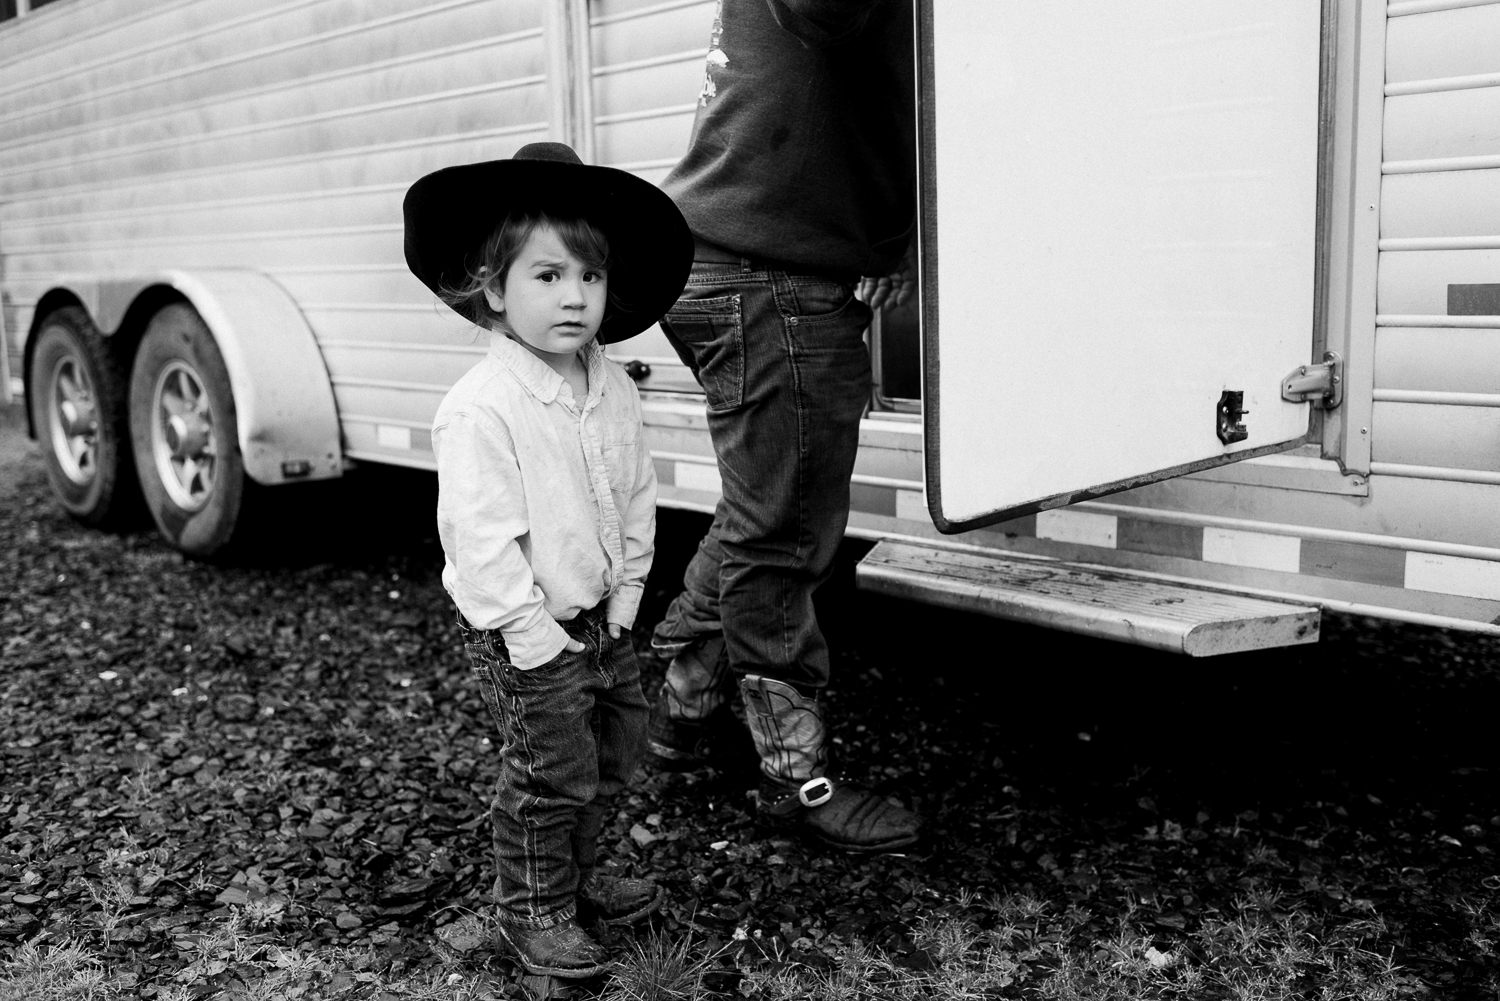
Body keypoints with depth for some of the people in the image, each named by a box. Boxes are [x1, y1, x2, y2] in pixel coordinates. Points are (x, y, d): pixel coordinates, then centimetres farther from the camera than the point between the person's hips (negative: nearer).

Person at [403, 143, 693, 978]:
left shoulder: (613, 390, 1)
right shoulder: (480, 408, -22)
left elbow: (637, 494, 10)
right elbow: (481, 540, -23)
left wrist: (627, 593, 4)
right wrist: (534, 640, -21)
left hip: (602, 621, 8)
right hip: (525, 634, -8)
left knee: (619, 746, 19)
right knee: (553, 774, 0)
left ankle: (577, 872, 40)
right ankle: (535, 911, 22)